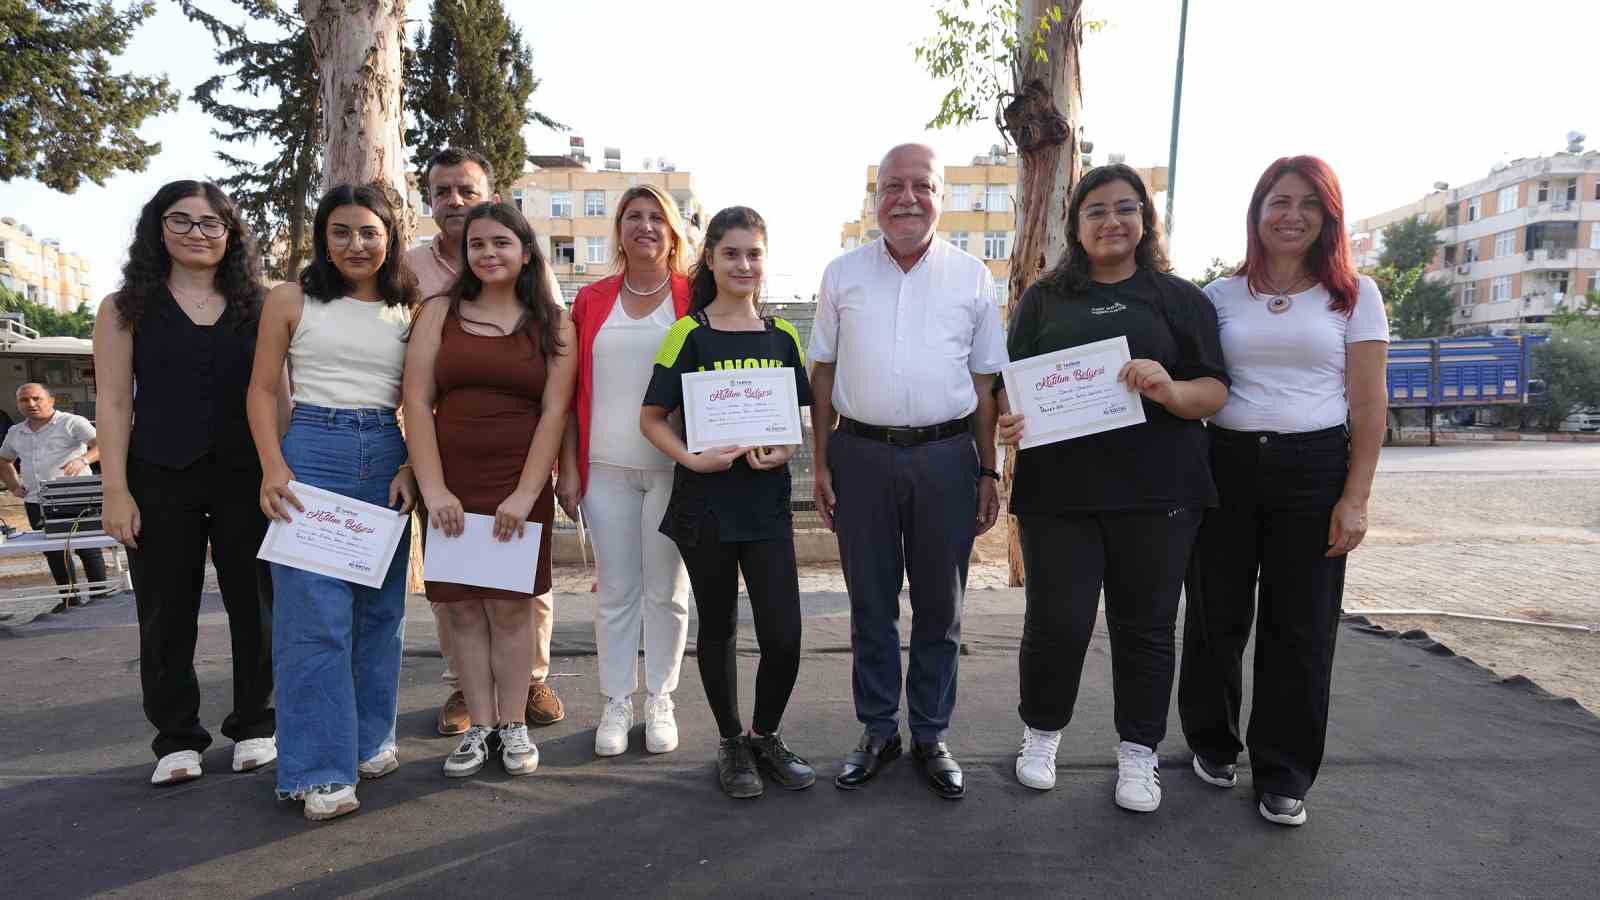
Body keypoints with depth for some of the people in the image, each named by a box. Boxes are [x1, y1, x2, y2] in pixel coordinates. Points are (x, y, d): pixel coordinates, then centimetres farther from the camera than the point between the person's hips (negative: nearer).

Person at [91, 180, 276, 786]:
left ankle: (254, 726, 21)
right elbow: (113, 402, 1)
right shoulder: (126, 309, 6)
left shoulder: (257, 307, 8)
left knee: (254, 604, 6)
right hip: (160, 480, 0)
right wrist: (116, 490, -6)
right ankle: (177, 740, 20)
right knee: (166, 612, 6)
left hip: (247, 478, 1)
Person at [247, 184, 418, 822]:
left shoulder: (408, 311, 10)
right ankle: (321, 771, 1)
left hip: (386, 457, 3)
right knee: (316, 614, -6)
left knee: (381, 608, 10)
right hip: (313, 452, -3)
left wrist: (409, 469, -3)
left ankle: (371, 740, 25)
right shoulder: (291, 300, 3)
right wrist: (274, 468, -10)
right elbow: (262, 390, 2)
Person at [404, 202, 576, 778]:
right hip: (450, 483, 2)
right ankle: (479, 725, 17)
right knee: (462, 605, 5)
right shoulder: (440, 313, 7)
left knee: (511, 604, 2)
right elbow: (417, 401, 0)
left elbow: (554, 411, -3)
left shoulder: (552, 324, 4)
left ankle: (514, 725, 14)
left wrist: (525, 495, -12)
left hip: (520, 486, -1)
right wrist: (434, 488, -9)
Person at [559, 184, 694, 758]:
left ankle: (660, 701, 22)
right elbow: (572, 392, 9)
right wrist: (568, 468, 4)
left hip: (672, 468, -2)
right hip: (607, 468, 2)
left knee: (665, 589, 7)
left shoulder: (693, 299, 1)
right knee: (616, 591, 8)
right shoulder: (592, 300, 8)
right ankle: (616, 704, 20)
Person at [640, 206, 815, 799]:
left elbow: (802, 418, 12)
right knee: (718, 627, 11)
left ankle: (766, 736, 24)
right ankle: (731, 744, 30)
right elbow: (652, 417, -2)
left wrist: (784, 451, -8)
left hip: (767, 500, 2)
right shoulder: (688, 334, -2)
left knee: (783, 637, -2)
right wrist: (692, 459, -18)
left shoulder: (782, 336, 7)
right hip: (705, 501, -2)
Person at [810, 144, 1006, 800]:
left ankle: (930, 735, 25)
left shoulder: (972, 277, 5)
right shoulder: (843, 274, 6)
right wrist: (821, 464, 2)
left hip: (946, 456, 0)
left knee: (940, 607, 9)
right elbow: (822, 374, 8)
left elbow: (984, 382, 8)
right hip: (861, 455, 0)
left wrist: (988, 472, 3)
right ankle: (878, 732, 25)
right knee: (870, 604, 9)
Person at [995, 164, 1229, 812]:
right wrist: (1008, 419, -11)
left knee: (1145, 625, 8)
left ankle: (1138, 753, 26)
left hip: (1157, 491, 0)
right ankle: (1041, 732, 26)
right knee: (1057, 623, 1)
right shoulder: (1043, 298, 11)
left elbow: (1216, 391, 3)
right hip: (1059, 488, 0)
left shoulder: (1179, 297, 8)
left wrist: (1171, 390, -18)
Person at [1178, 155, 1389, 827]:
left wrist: (1355, 499, -5)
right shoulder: (1220, 296, 7)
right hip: (1226, 465, 1)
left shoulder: (1355, 295, 5)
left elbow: (1368, 405, 1)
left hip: (1314, 470, -1)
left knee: (1300, 628, 4)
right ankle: (1212, 741, 30)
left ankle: (1283, 775, 20)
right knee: (1216, 616, 8)